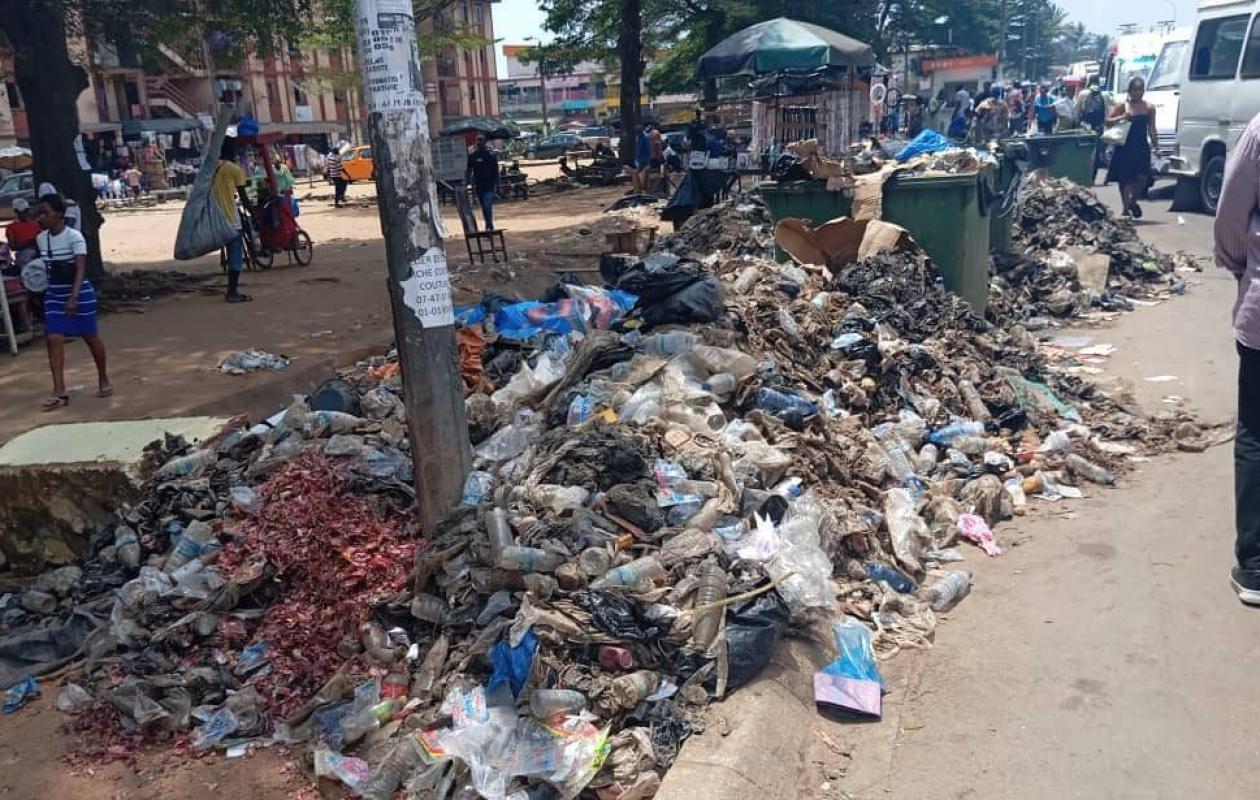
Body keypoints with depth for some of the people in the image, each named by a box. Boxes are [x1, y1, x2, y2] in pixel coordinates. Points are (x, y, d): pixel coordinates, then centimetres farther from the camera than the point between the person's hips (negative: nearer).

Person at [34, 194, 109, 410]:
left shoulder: (74, 236, -16)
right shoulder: (40, 239, 2)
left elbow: (81, 269, -23)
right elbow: (46, 267, 14)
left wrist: (74, 297, -31)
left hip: (79, 293, -5)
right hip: (54, 295, 5)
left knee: (91, 337, 10)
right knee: (53, 339, -6)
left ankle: (103, 379, 30)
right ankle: (59, 392, -6)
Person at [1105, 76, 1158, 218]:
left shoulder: (1149, 108, 6)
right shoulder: (1123, 106, 0)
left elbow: (1151, 130, 9)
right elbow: (1108, 120, 0)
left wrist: (1156, 145, 4)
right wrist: (1120, 118, -17)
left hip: (1142, 147, 2)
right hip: (1125, 147, -1)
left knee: (1142, 178, -9)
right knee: (1125, 179, 2)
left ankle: (1133, 200, 18)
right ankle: (1126, 208, 15)